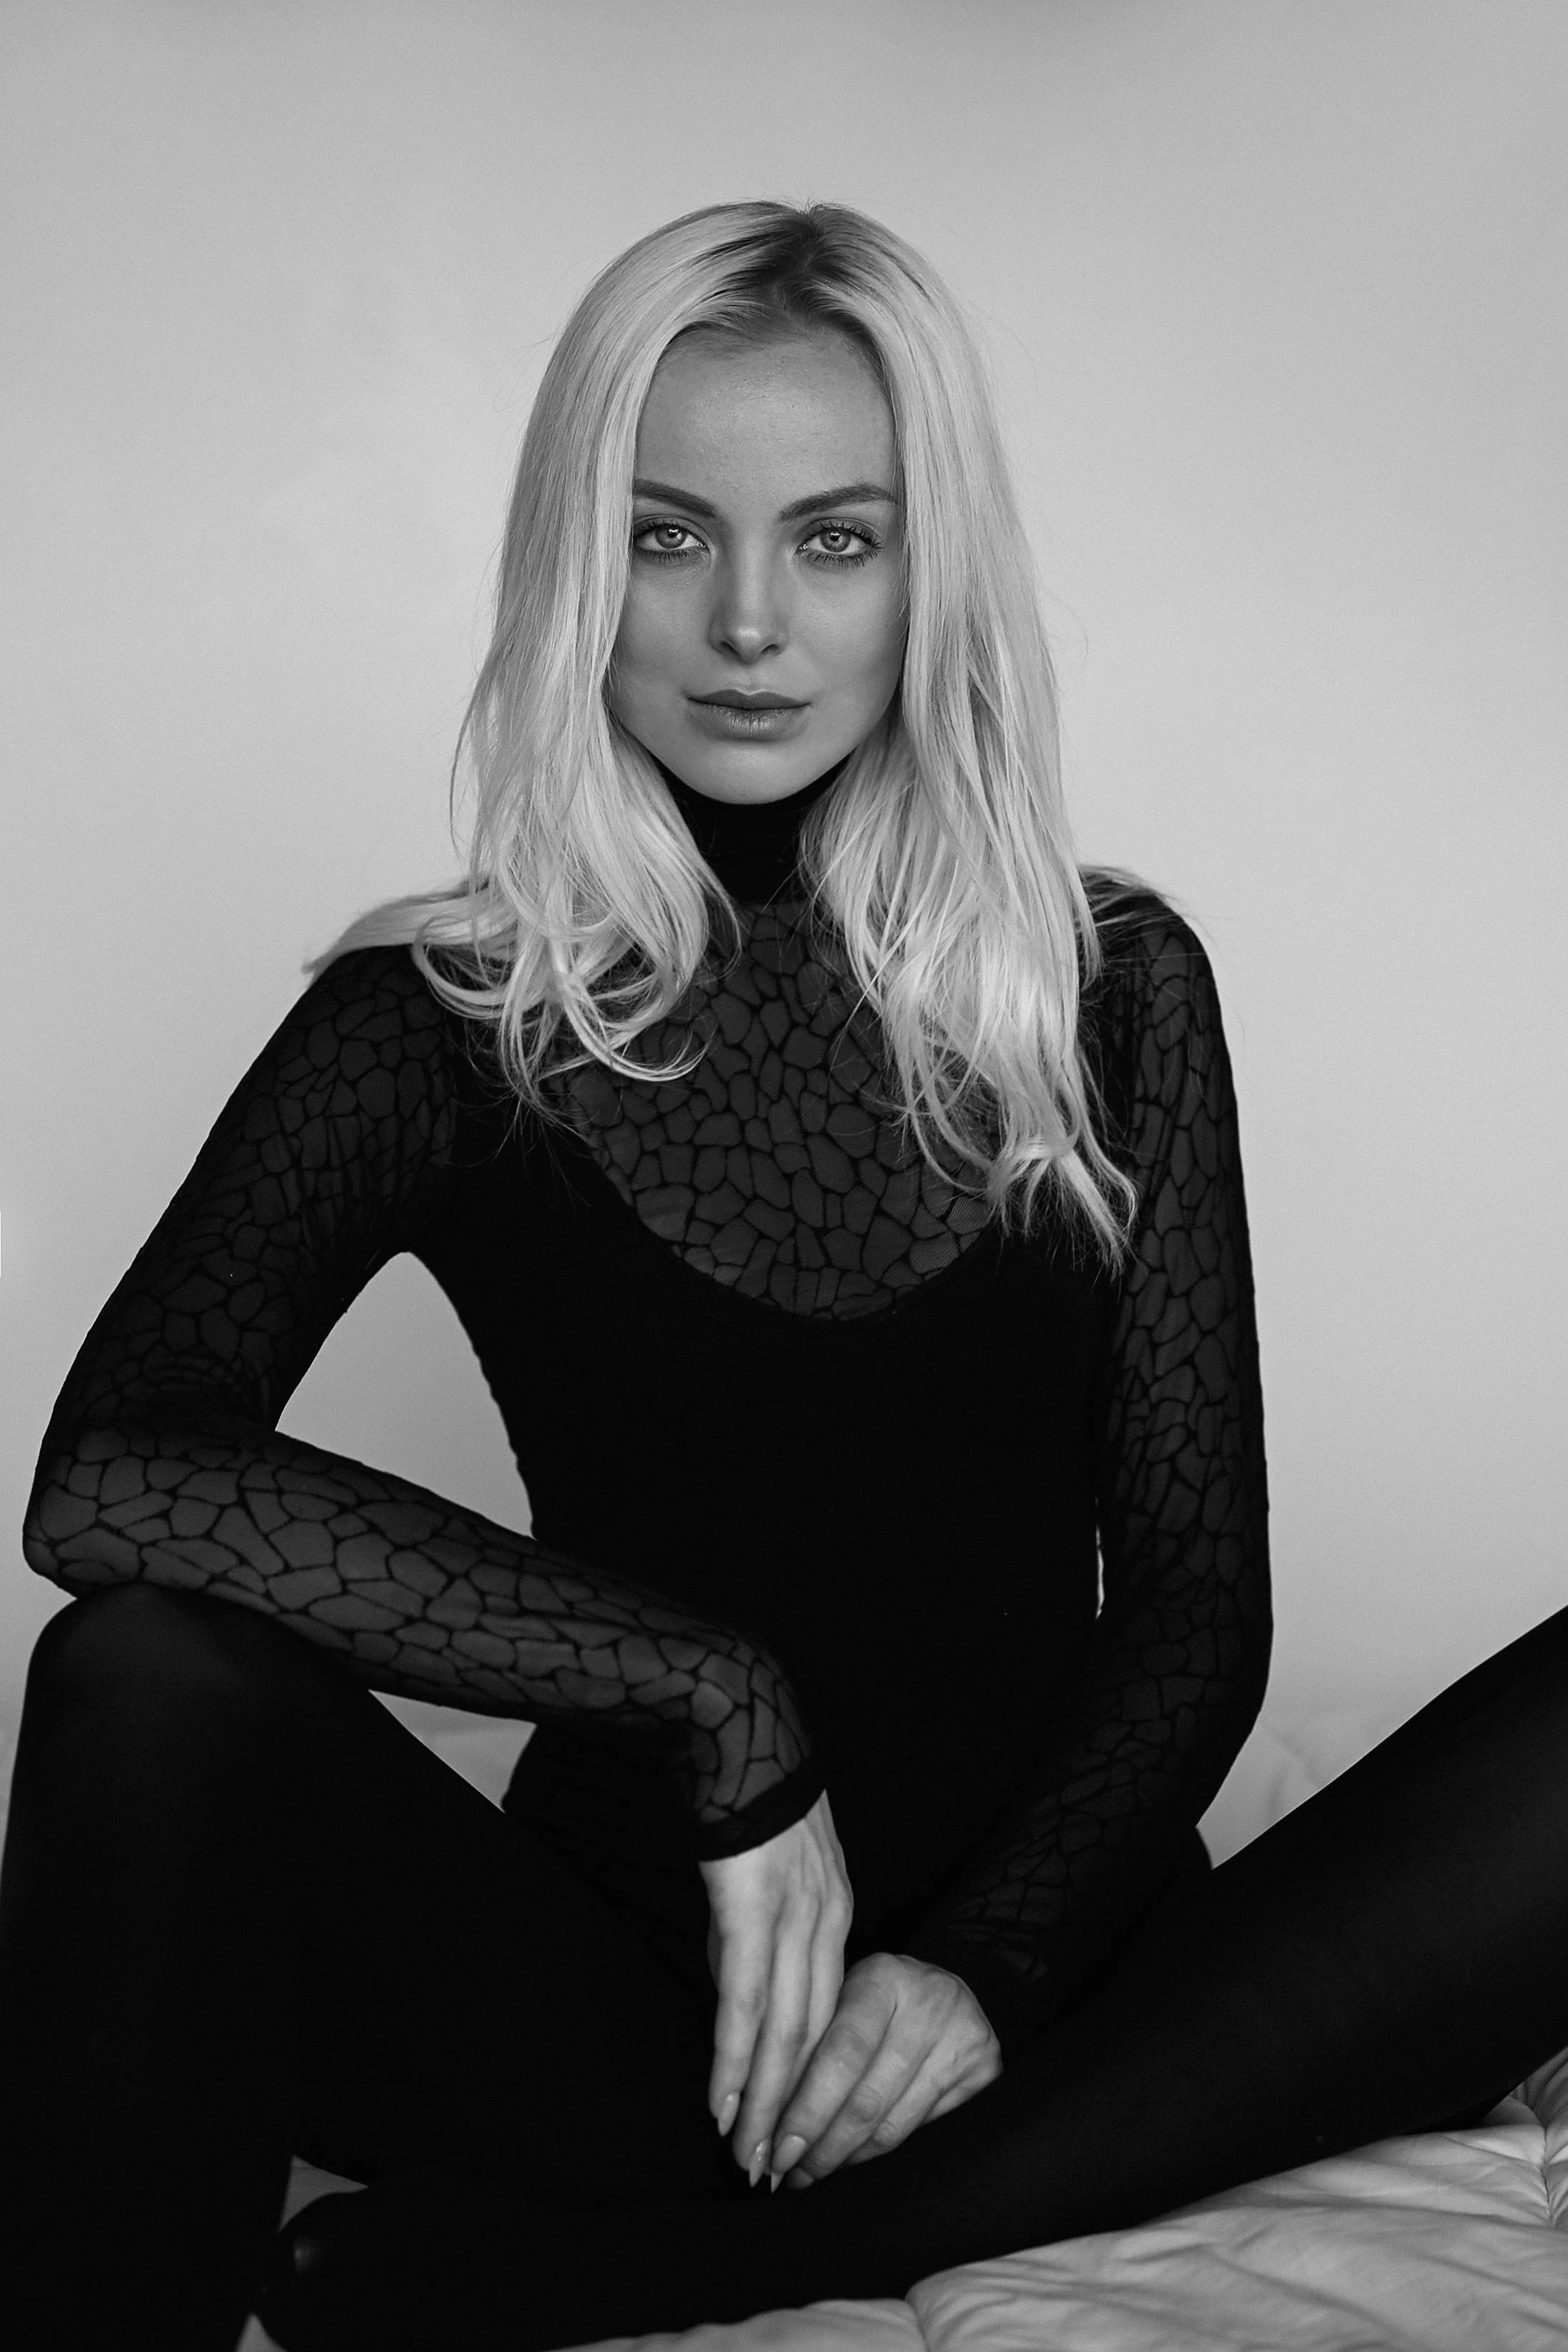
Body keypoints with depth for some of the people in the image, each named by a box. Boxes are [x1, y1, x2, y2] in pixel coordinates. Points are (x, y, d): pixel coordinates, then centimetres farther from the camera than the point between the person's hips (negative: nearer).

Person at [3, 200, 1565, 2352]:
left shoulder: (1111, 986, 3)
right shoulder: (438, 1022, -2)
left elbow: (1194, 1601, 1)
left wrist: (995, 1961, -16)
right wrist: (711, 1700, -22)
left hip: (1044, 1975, 3)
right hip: (631, 1977, -2)